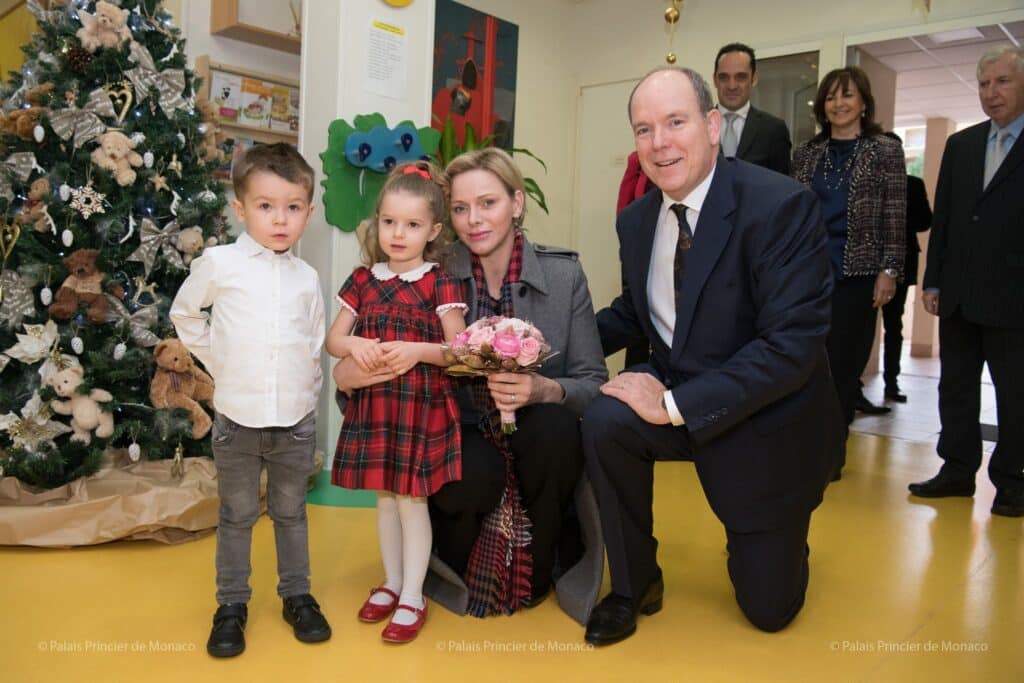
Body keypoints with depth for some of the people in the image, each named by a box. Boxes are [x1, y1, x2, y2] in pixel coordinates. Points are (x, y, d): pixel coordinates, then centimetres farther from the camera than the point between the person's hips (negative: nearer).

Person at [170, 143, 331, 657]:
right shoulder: (219, 263, -5)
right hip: (237, 417, -2)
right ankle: (231, 604, 28)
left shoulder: (306, 277, 3)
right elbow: (184, 314, 8)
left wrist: (307, 393, 7)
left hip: (296, 420, 2)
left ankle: (297, 595, 31)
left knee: (291, 512, 16)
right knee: (237, 516, 12)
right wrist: (218, 362, 4)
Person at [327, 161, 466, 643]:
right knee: (385, 497, 15)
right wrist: (354, 344, -14)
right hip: (373, 405, 4)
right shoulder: (363, 279, 5)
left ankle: (412, 597, 18)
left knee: (412, 499, 2)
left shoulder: (440, 284, -6)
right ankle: (391, 582, 33)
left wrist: (418, 351, -25)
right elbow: (332, 340, 7)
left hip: (422, 406, -4)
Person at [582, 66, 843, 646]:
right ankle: (635, 584, -4)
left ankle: (777, 541, 44)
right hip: (677, 396, 4)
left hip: (768, 425, -4)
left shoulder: (783, 206, -23)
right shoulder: (637, 220, -2)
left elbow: (794, 342, -28)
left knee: (769, 608, 6)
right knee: (606, 420, -29)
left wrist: (677, 404, -29)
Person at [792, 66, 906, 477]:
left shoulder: (886, 151, 2)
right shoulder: (806, 153, 10)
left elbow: (895, 218, -2)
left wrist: (890, 270, -9)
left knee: (844, 364, 4)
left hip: (857, 275, -2)